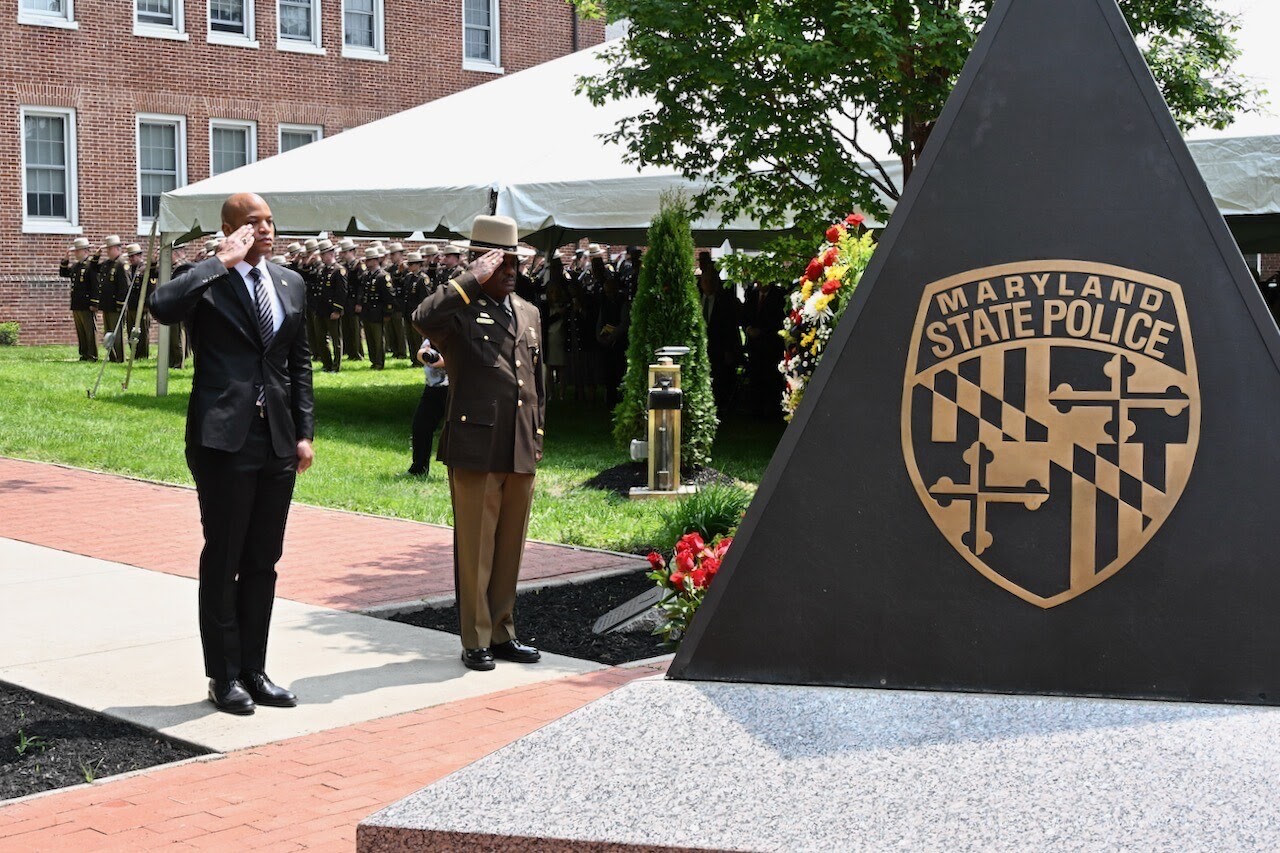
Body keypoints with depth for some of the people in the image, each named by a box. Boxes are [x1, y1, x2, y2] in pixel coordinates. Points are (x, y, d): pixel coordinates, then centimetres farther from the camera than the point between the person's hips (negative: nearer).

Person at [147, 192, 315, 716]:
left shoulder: (291, 284, 13)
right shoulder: (207, 283, -4)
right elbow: (162, 306, -27)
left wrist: (304, 431, 9)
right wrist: (223, 262, -20)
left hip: (278, 441, 6)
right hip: (224, 440, -5)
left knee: (263, 561, 11)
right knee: (222, 561, 2)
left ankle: (253, 671, 20)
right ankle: (224, 676, 12)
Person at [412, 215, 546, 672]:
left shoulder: (528, 313, 17)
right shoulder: (460, 310, -4)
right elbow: (423, 318, -29)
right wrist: (473, 280, -22)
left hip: (521, 451, 6)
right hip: (475, 449, -6)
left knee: (510, 548, 13)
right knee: (475, 549, 0)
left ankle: (502, 633, 23)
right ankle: (476, 640, 10)